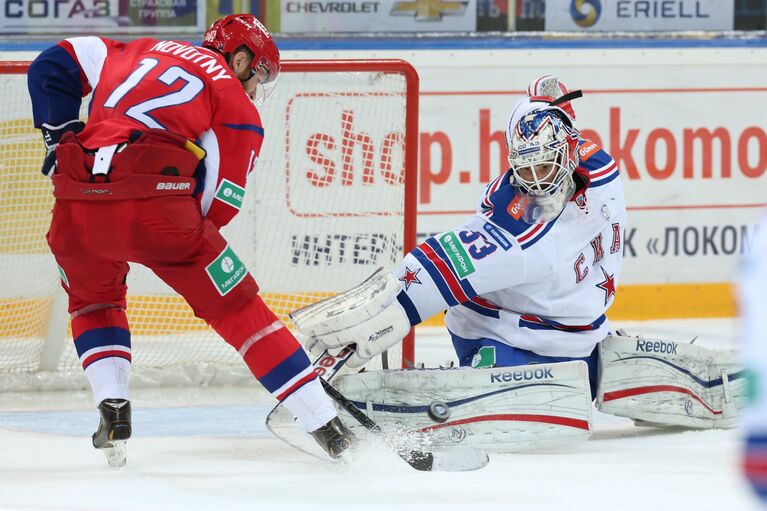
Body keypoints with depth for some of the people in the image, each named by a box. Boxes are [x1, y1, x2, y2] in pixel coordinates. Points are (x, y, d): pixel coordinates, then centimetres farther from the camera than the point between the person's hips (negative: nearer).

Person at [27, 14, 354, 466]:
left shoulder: (137, 53, 27)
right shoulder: (238, 109, 15)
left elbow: (54, 67, 24)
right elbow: (219, 205, 8)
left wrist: (60, 139, 27)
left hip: (77, 204, 4)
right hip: (156, 203, -3)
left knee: (93, 299, 33)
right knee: (237, 307, 11)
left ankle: (112, 408, 15)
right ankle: (325, 425, 10)